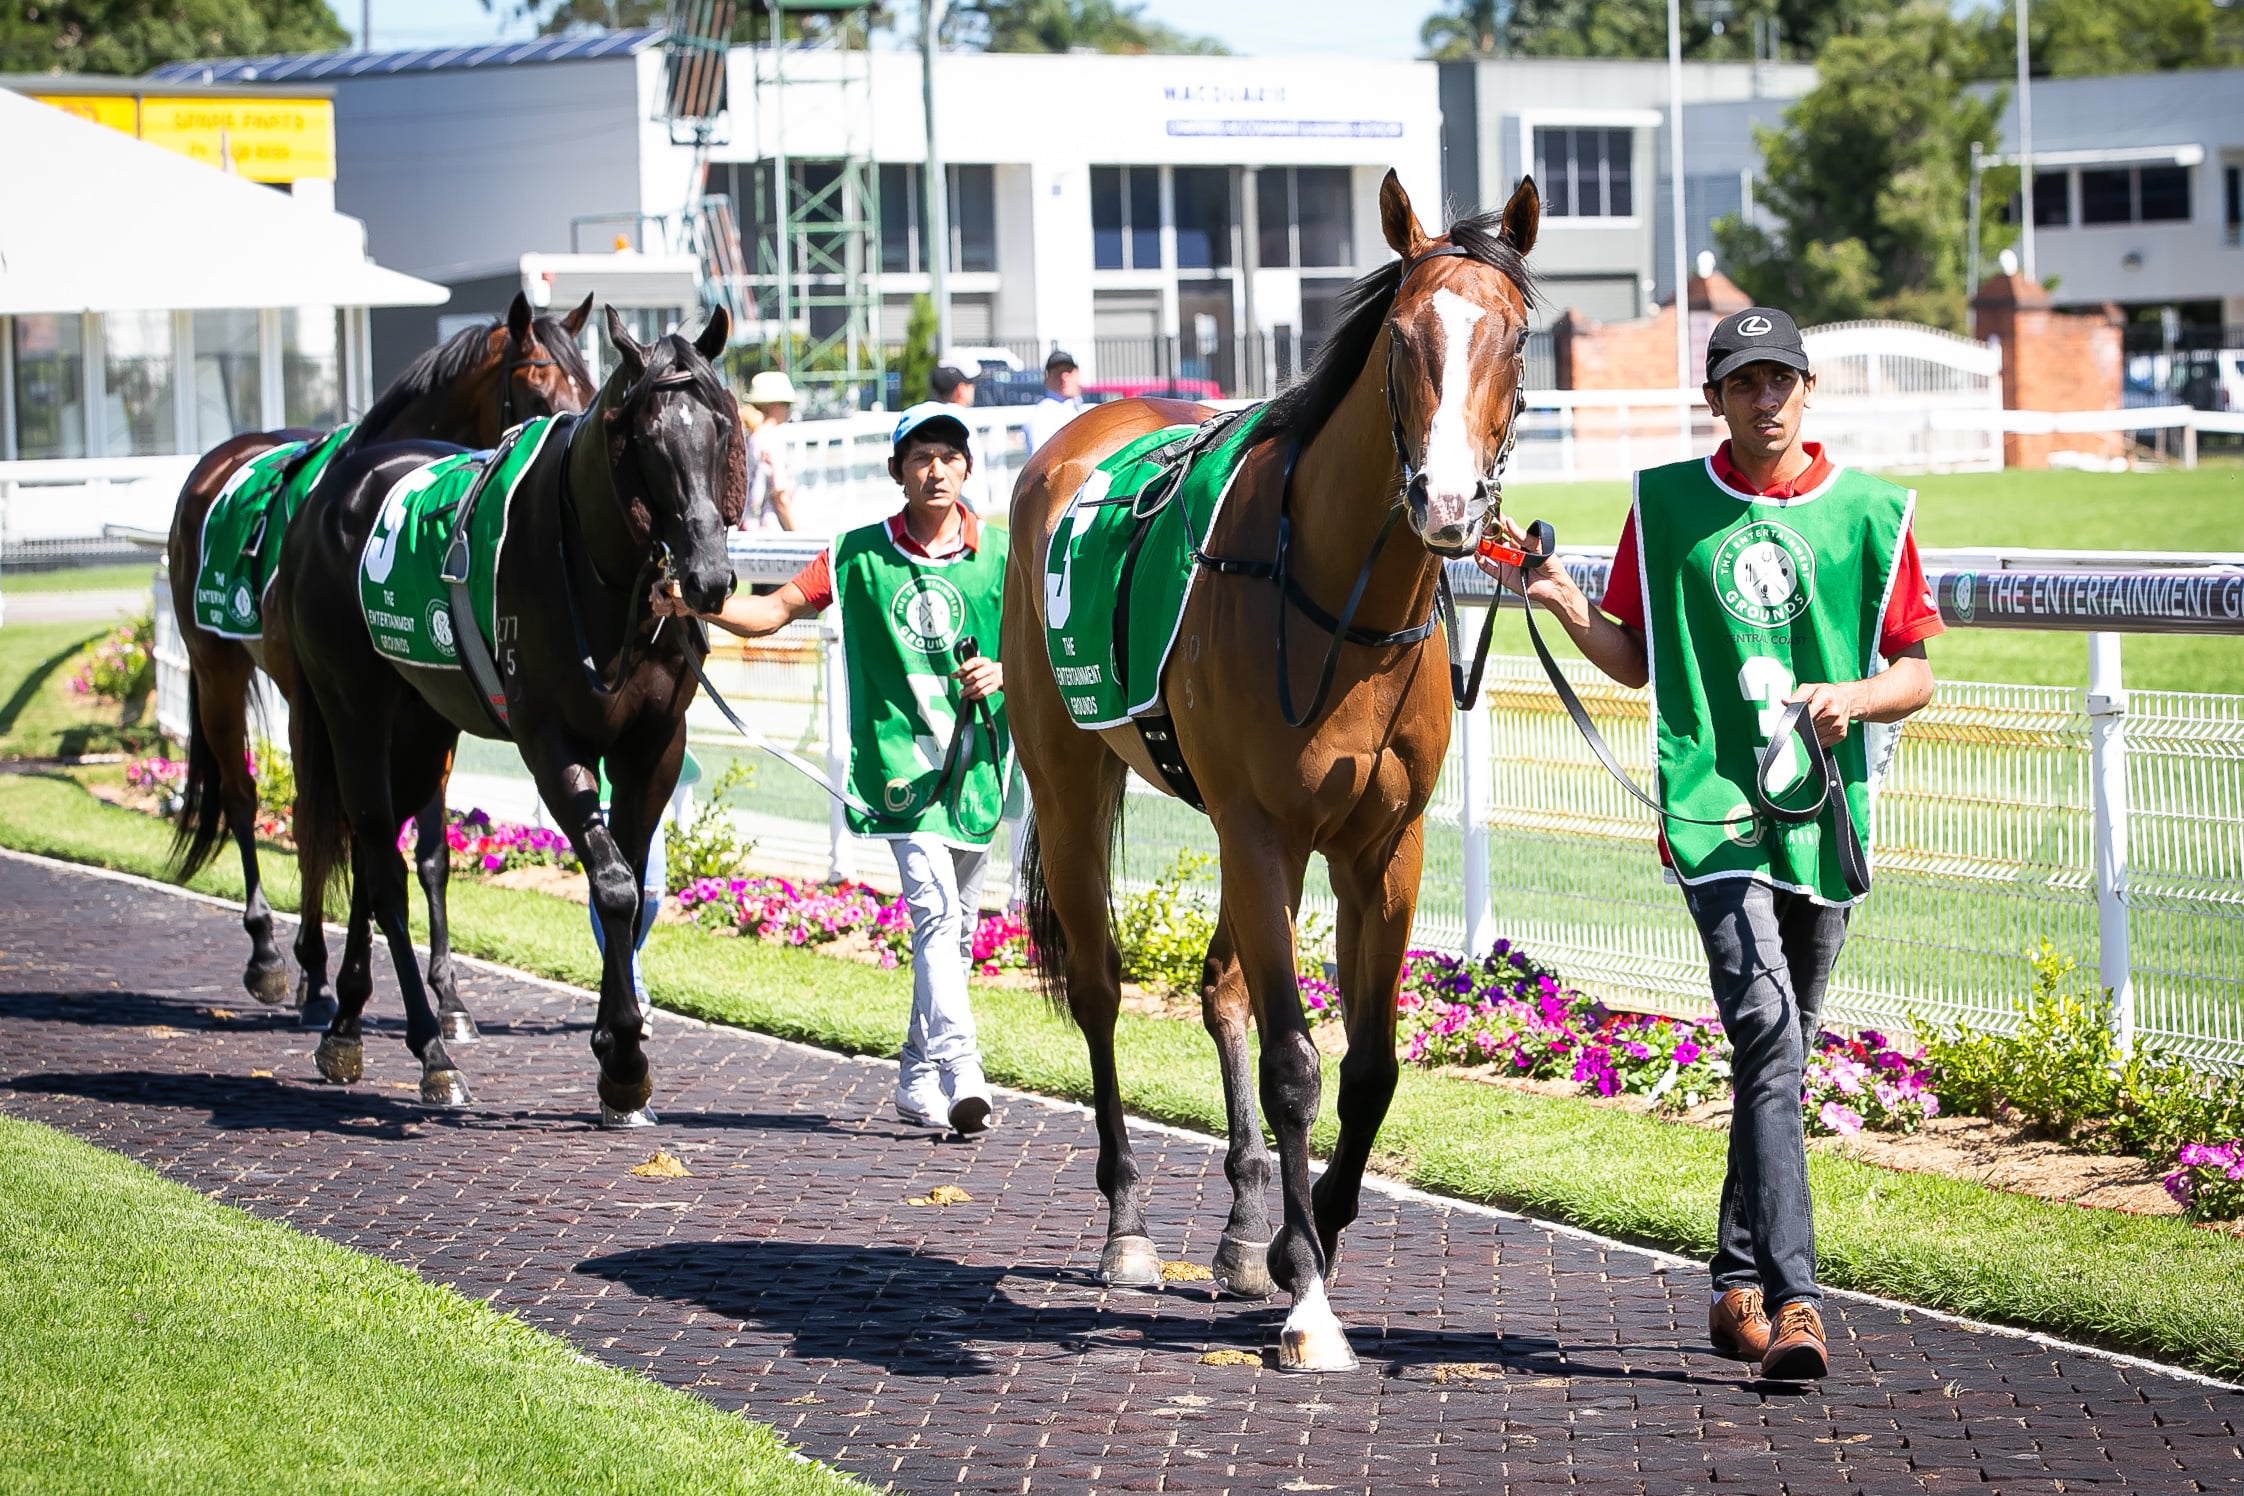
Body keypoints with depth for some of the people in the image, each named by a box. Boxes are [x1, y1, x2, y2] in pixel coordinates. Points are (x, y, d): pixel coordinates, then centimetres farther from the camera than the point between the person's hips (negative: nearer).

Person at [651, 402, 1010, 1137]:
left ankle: (919, 1076, 26)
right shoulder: (861, 555, 1)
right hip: (902, 756, -3)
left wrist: (1006, 673, -13)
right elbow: (777, 609, -2)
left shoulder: (999, 553, 4)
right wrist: (697, 603, -17)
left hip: (977, 757, 3)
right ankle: (962, 1076, -27)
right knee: (934, 909, -18)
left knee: (957, 926, 11)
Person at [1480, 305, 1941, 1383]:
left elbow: (1917, 674, 7)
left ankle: (1738, 1285, 26)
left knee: (1779, 1053, 12)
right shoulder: (1667, 505, 7)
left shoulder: (1870, 513, 6)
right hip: (1711, 803, -2)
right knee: (1765, 1028, -19)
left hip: (1827, 808, 2)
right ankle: (1792, 1297, -26)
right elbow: (1635, 660, 15)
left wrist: (1857, 697, -13)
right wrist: (1561, 602, -2)